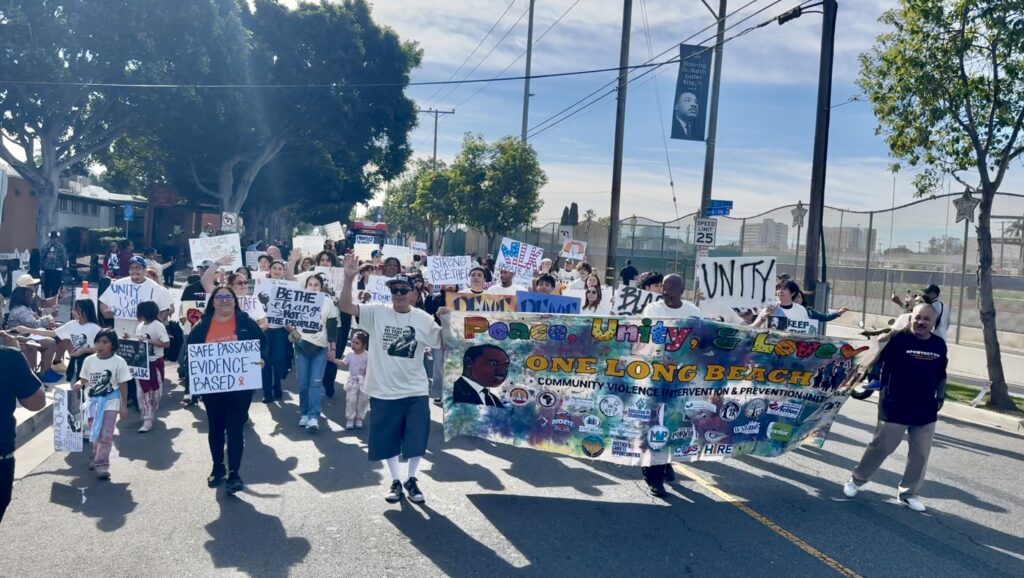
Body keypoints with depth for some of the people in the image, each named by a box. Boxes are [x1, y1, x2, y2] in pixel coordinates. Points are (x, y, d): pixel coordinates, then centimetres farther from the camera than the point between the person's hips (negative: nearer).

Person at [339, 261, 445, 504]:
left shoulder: (423, 319, -2)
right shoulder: (377, 313, -5)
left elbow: (444, 343, 0)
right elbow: (346, 306, -15)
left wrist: (446, 322, -17)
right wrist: (349, 278, -29)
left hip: (416, 391, 0)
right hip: (384, 391, 0)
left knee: (416, 439, 9)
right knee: (388, 440, 13)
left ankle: (411, 479, 31)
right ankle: (395, 481, 32)